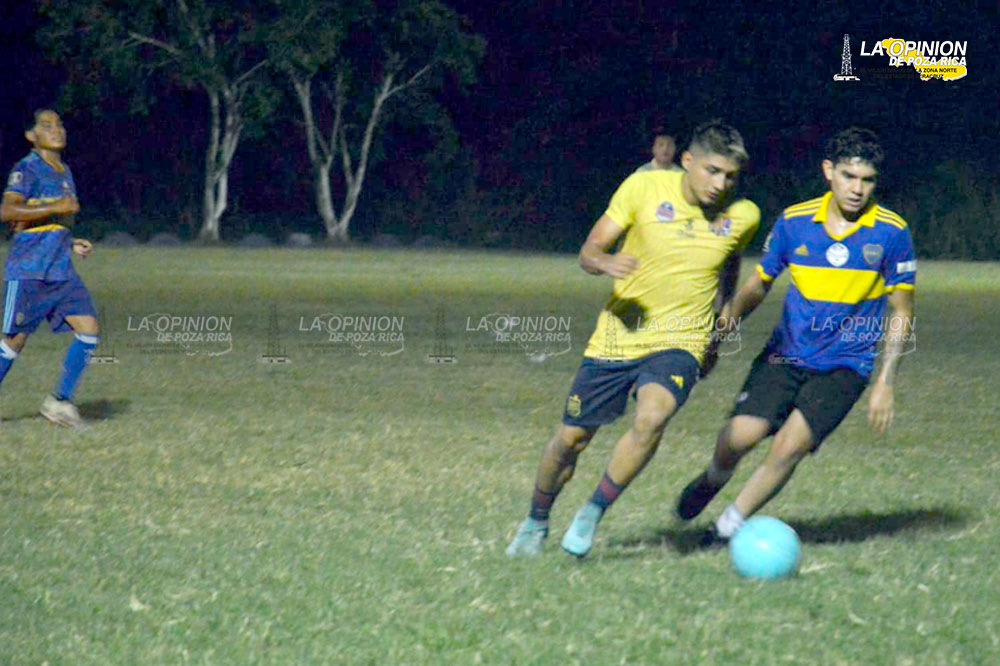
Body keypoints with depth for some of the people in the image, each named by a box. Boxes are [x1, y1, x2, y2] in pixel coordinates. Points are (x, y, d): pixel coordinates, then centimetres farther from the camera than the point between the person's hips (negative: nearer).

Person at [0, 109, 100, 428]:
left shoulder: (64, 172, 18)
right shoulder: (26, 169, -7)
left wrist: (72, 243, 13)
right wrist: (57, 208, -23)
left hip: (61, 270, 7)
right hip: (29, 269, -7)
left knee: (88, 330, -7)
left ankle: (60, 401, -2)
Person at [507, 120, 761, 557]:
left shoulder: (742, 216, -3)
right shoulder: (644, 189, -9)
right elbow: (589, 252, -6)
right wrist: (606, 264, -29)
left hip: (679, 342, 0)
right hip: (617, 337, 0)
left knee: (652, 416, -30)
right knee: (571, 439, 5)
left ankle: (593, 513, -11)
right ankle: (536, 523, 33)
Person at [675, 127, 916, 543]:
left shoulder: (891, 233, -8)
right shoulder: (794, 221, -2)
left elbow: (901, 313, 0)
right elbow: (759, 283, 12)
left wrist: (885, 383, -6)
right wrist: (728, 319, -5)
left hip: (846, 364, -2)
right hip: (787, 354, 2)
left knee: (790, 445, -21)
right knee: (740, 435, -18)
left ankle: (729, 526, 1)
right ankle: (715, 477, 20)